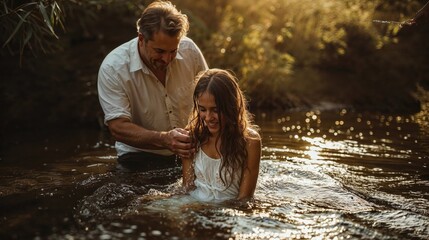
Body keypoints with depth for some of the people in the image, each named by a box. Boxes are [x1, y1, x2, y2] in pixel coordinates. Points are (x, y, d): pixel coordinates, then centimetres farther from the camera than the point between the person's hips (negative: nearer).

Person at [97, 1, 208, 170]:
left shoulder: (188, 49, -10)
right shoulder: (112, 68, -20)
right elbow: (118, 128, -22)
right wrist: (164, 140, -36)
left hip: (189, 151, 4)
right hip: (141, 154, -3)